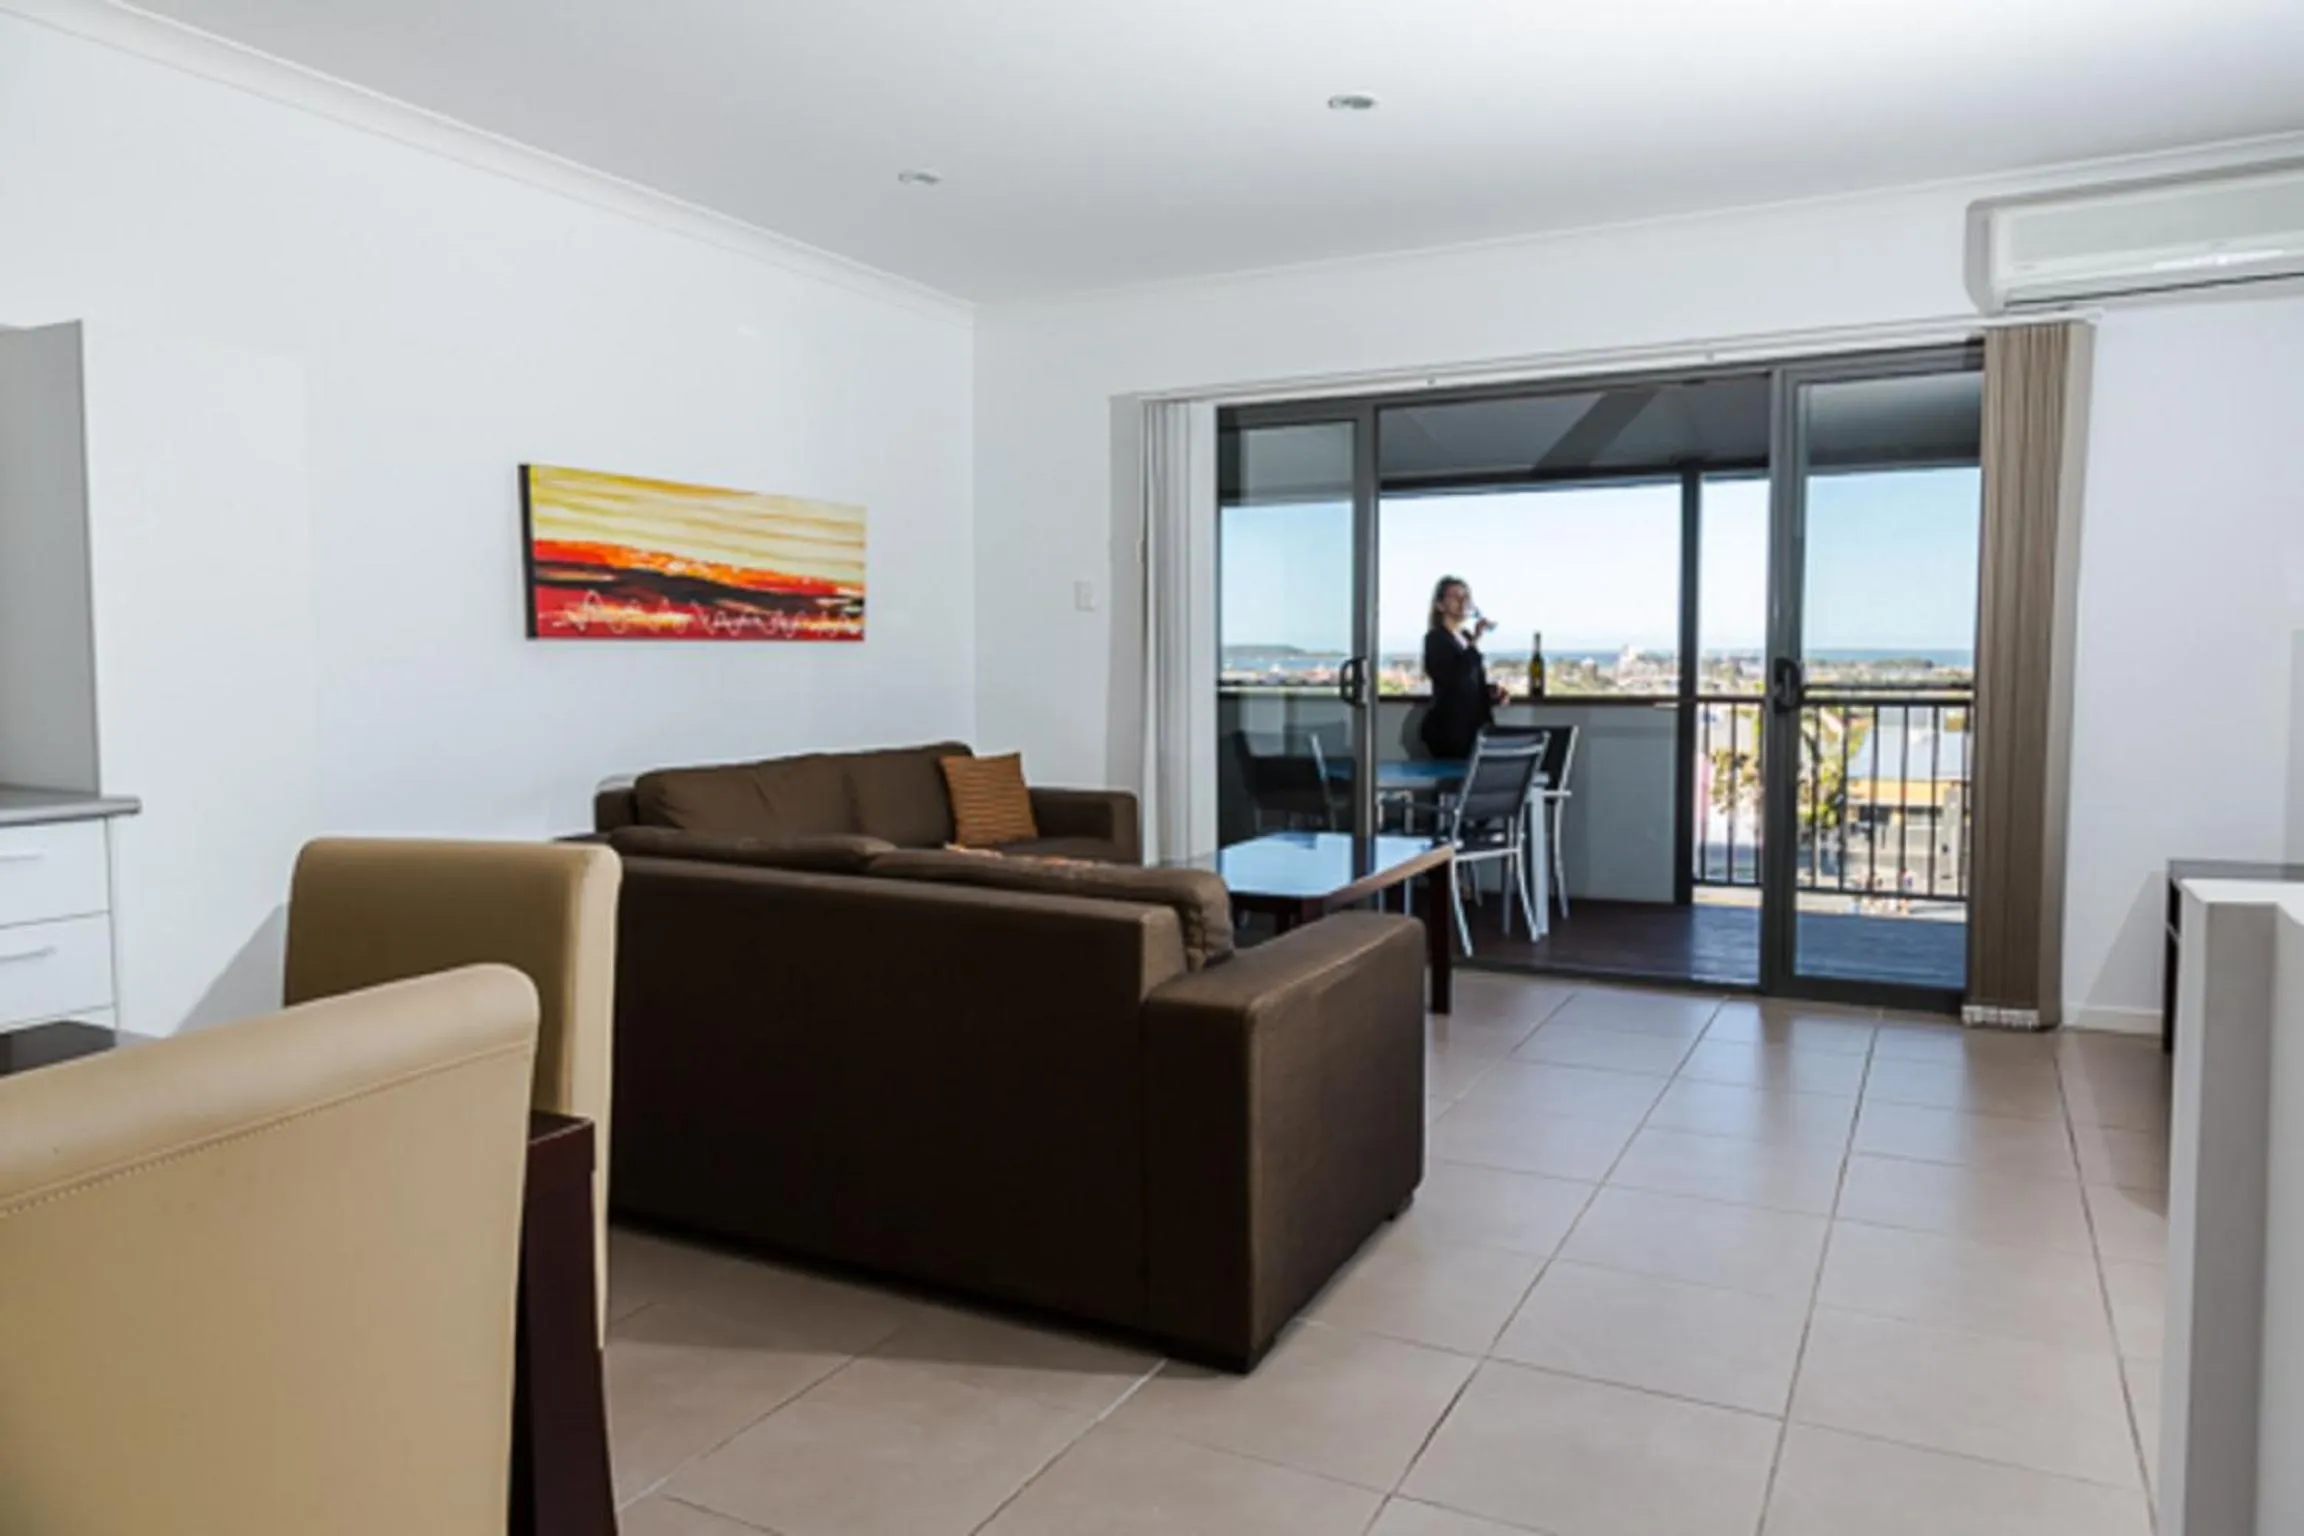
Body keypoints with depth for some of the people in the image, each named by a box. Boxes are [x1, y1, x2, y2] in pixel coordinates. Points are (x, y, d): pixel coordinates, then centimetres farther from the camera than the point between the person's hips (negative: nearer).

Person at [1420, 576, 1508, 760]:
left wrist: (1493, 692, 5)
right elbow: (1452, 679, -25)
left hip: (1475, 726, 8)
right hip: (1449, 730, -8)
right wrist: (1474, 642, -28)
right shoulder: (1436, 638, -8)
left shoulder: (1467, 637, 16)